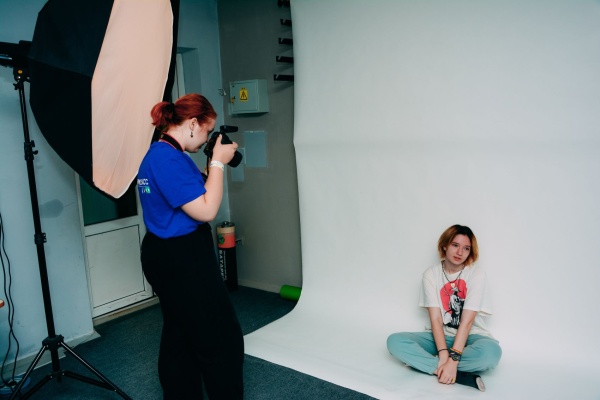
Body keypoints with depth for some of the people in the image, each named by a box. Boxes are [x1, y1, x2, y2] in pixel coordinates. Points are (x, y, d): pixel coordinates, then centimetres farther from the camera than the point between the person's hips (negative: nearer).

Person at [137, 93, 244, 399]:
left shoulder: (159, 154, 11)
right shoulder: (168, 159, -21)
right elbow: (206, 211, -22)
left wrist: (214, 166, 9)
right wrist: (218, 163, -14)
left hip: (170, 258, 11)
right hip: (183, 262, -11)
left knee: (180, 337, 19)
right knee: (223, 341, 0)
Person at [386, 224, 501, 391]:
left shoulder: (477, 274, -11)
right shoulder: (431, 274, -5)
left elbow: (467, 321, -19)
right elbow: (435, 319, -13)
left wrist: (452, 359, -28)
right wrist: (443, 354, -28)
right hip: (440, 336, 2)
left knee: (491, 351, -37)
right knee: (394, 341, -23)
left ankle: (427, 365, -23)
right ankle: (463, 376, -28)